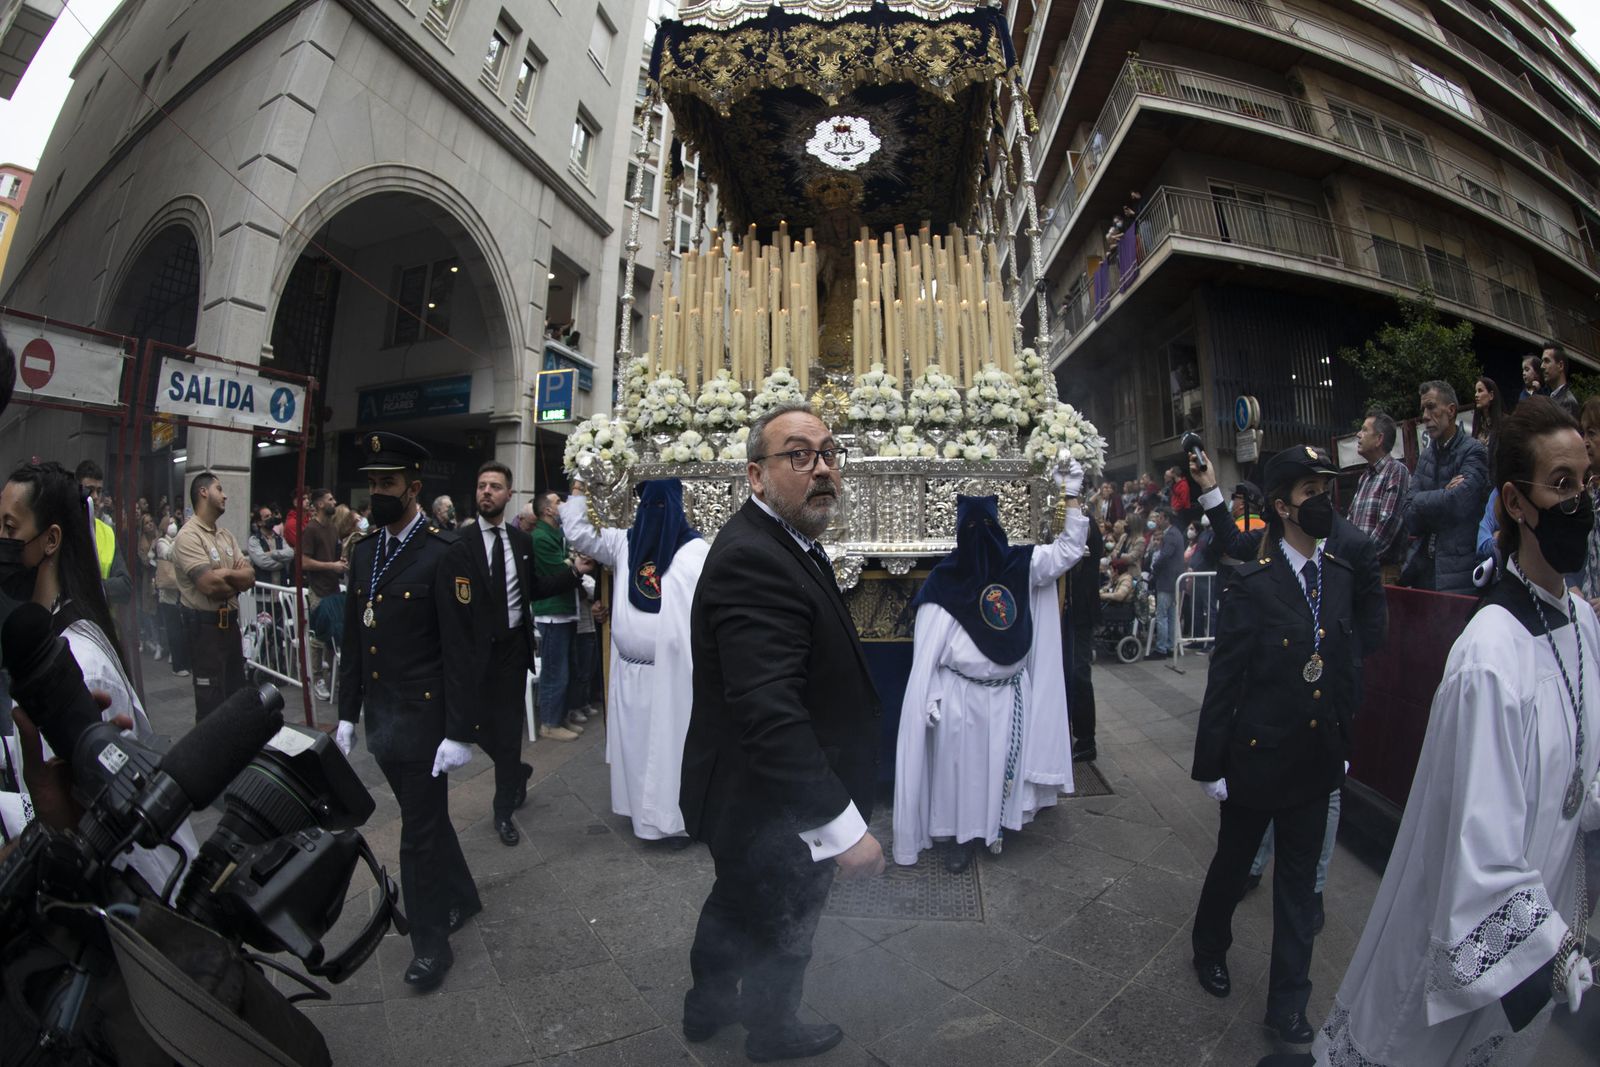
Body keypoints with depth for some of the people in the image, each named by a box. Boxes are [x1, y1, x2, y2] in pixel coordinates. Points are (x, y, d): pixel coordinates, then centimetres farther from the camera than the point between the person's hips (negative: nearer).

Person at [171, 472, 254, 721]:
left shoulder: (226, 534, 9)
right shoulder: (189, 536, -15)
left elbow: (250, 577, 3)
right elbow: (210, 585, -24)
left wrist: (225, 574, -17)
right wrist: (237, 579, -4)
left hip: (230, 621, 8)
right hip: (205, 624, -8)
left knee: (237, 693, 19)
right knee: (211, 701, 3)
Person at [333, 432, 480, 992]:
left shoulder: (442, 554, -16)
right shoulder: (364, 550, 6)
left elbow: (460, 651, -17)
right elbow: (353, 639, 12)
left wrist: (460, 732, -17)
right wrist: (347, 712, 11)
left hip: (422, 719, -7)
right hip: (378, 717, 7)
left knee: (420, 832, 6)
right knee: (425, 818, 22)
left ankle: (430, 940, 28)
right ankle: (461, 897, 44)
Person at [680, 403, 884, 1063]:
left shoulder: (786, 543, 2)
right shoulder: (753, 560, -31)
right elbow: (770, 712, -38)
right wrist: (842, 825, -33)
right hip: (778, 813, -10)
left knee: (737, 903, 32)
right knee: (781, 934, 20)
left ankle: (708, 1006, 59)